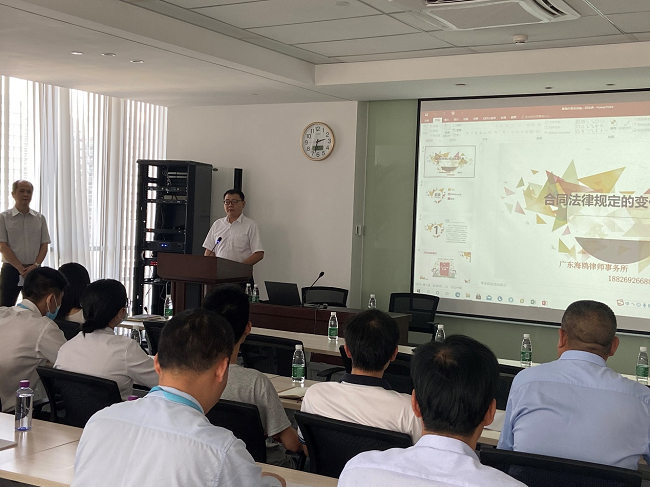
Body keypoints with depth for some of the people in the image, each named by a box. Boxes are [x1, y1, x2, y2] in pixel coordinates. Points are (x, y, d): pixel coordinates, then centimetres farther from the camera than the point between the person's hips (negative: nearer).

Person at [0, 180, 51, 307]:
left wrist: (35, 265, -10)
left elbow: (44, 245, 7)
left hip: (34, 270, 2)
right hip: (11, 269, -2)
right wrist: (20, 268, -13)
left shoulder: (39, 218, 9)